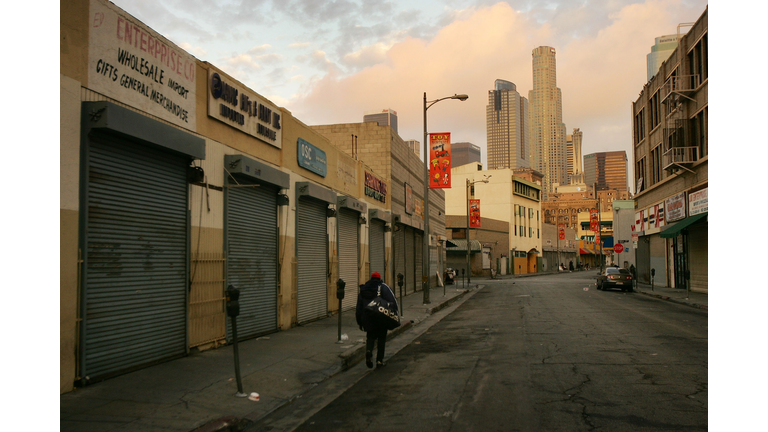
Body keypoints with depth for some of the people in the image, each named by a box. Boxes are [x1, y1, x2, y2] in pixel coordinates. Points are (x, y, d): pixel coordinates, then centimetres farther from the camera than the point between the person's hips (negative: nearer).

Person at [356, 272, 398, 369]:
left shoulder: (363, 289, 13)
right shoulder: (383, 287, 2)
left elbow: (359, 308, 14)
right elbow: (392, 300, -13)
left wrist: (360, 322, 18)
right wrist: (394, 312, -7)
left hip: (367, 319, 2)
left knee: (370, 336, 14)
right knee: (381, 338, 9)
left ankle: (369, 351, -16)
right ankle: (379, 361, 10)